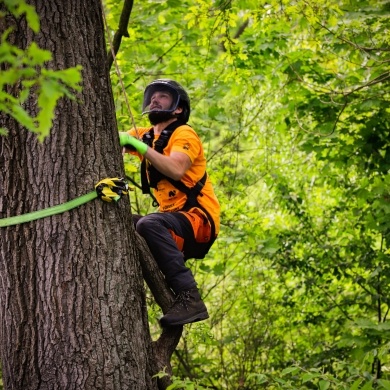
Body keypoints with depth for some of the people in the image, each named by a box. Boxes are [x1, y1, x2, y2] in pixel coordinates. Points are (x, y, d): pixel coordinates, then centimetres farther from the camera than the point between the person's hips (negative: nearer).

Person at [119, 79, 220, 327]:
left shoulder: (184, 134, -5)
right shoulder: (145, 136, 15)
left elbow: (176, 169, -25)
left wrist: (140, 146, -26)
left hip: (199, 222, -7)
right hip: (172, 219, 7)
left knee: (149, 224, -33)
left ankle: (190, 299, -35)